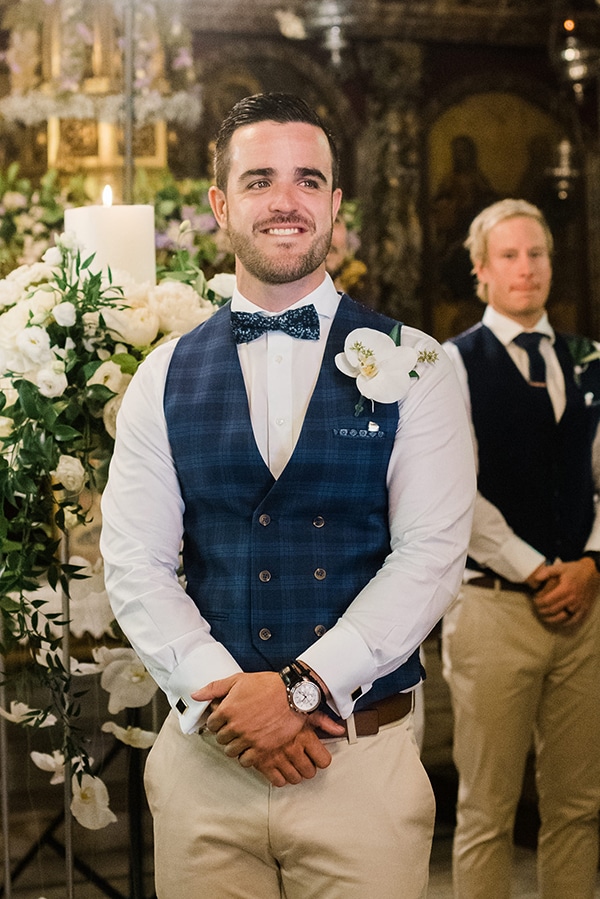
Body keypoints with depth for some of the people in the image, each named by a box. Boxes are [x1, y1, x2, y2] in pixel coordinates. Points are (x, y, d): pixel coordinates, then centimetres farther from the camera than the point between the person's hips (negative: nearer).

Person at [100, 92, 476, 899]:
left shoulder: (409, 365, 1)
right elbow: (134, 566, 0)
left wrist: (302, 686, -15)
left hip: (368, 763, -1)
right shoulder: (166, 379, 6)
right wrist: (222, 694, -13)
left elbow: (432, 555, -7)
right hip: (203, 763, 1)